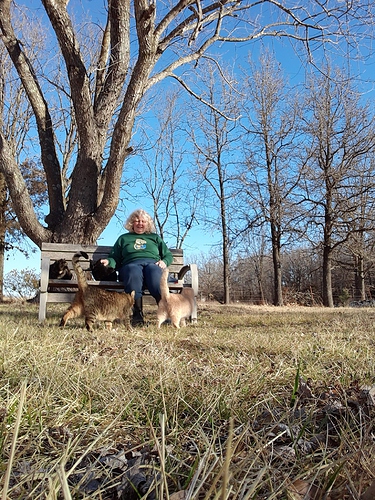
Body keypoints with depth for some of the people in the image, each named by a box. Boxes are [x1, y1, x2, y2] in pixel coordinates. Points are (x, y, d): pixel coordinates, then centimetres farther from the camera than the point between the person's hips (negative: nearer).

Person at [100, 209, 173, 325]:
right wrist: (109, 261, 1)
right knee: (134, 272, -39)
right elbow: (115, 258, 25)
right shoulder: (123, 238, 31)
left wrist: (164, 262, 2)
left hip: (153, 264, 1)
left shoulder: (155, 237, 32)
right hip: (131, 264, 0)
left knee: (154, 272, -39)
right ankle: (137, 315, -48)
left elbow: (168, 255, 26)